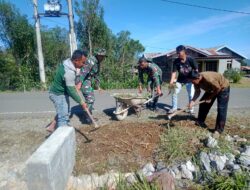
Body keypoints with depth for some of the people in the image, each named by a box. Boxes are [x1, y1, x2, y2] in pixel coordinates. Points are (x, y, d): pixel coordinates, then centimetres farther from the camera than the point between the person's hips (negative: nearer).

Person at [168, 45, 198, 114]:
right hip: (180, 80, 2)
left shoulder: (190, 59, -21)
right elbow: (174, 72, -19)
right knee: (174, 93, -2)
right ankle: (174, 108, 14)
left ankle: (191, 109, 19)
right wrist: (171, 82, -30)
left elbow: (196, 70, -13)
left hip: (189, 80, -1)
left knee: (191, 95, -1)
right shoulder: (176, 61, -17)